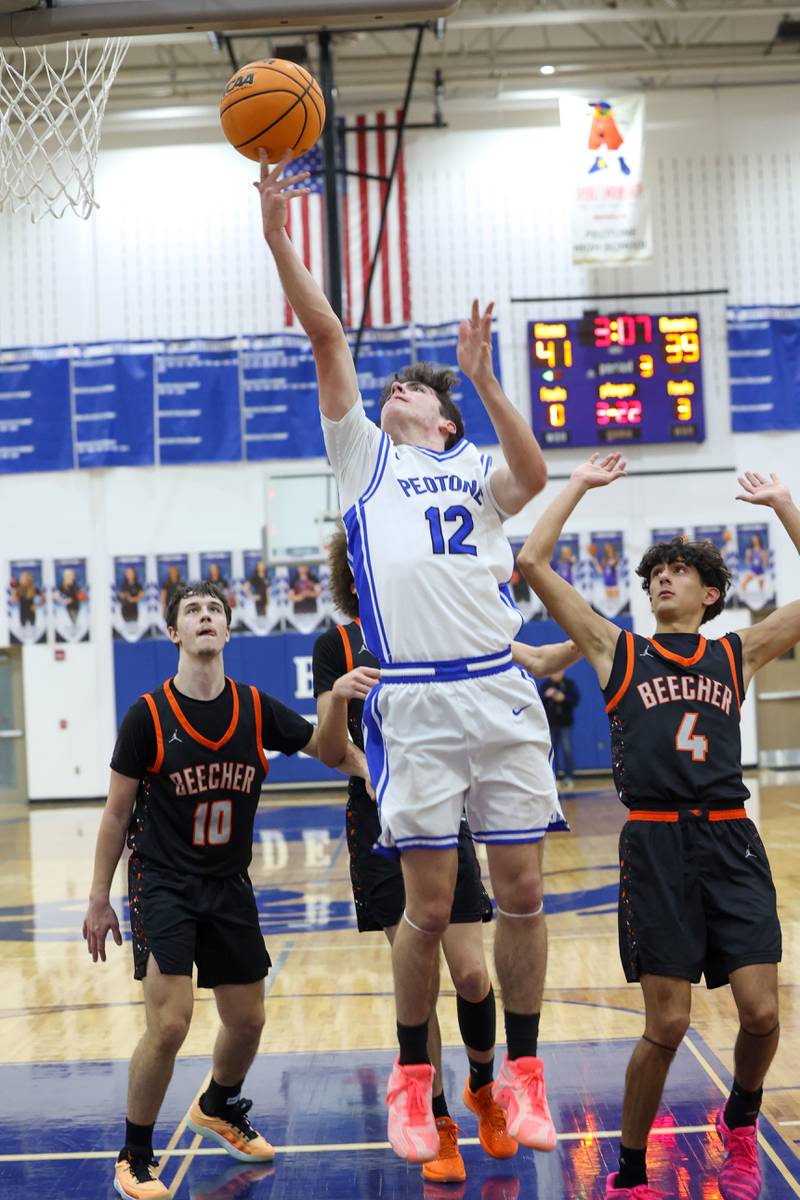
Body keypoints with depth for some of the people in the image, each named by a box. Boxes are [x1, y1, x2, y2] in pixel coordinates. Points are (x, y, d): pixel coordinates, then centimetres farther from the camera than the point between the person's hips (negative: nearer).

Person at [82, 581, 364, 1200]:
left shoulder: (257, 709, -1)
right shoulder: (149, 714, -9)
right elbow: (117, 812, -3)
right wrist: (99, 901, -2)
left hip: (229, 886, 4)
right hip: (163, 885, -4)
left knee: (248, 1020, 13)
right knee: (169, 1025, -16)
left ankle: (219, 1108, 45)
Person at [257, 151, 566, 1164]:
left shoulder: (474, 468, 17)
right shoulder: (363, 454, 18)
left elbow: (531, 477, -7)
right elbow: (326, 336, 8)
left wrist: (482, 378, -14)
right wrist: (279, 235, 0)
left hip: (501, 693, 1)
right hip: (413, 704, -1)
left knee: (521, 892, 3)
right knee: (429, 906, -1)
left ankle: (521, 1073, 17)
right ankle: (411, 1079, 16)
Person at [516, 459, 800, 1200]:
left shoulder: (738, 655, 13)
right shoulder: (618, 652, 10)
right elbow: (532, 563, 3)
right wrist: (580, 485, 10)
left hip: (731, 841, 2)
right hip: (655, 843, -2)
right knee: (666, 1026, -2)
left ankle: (740, 1122, 28)